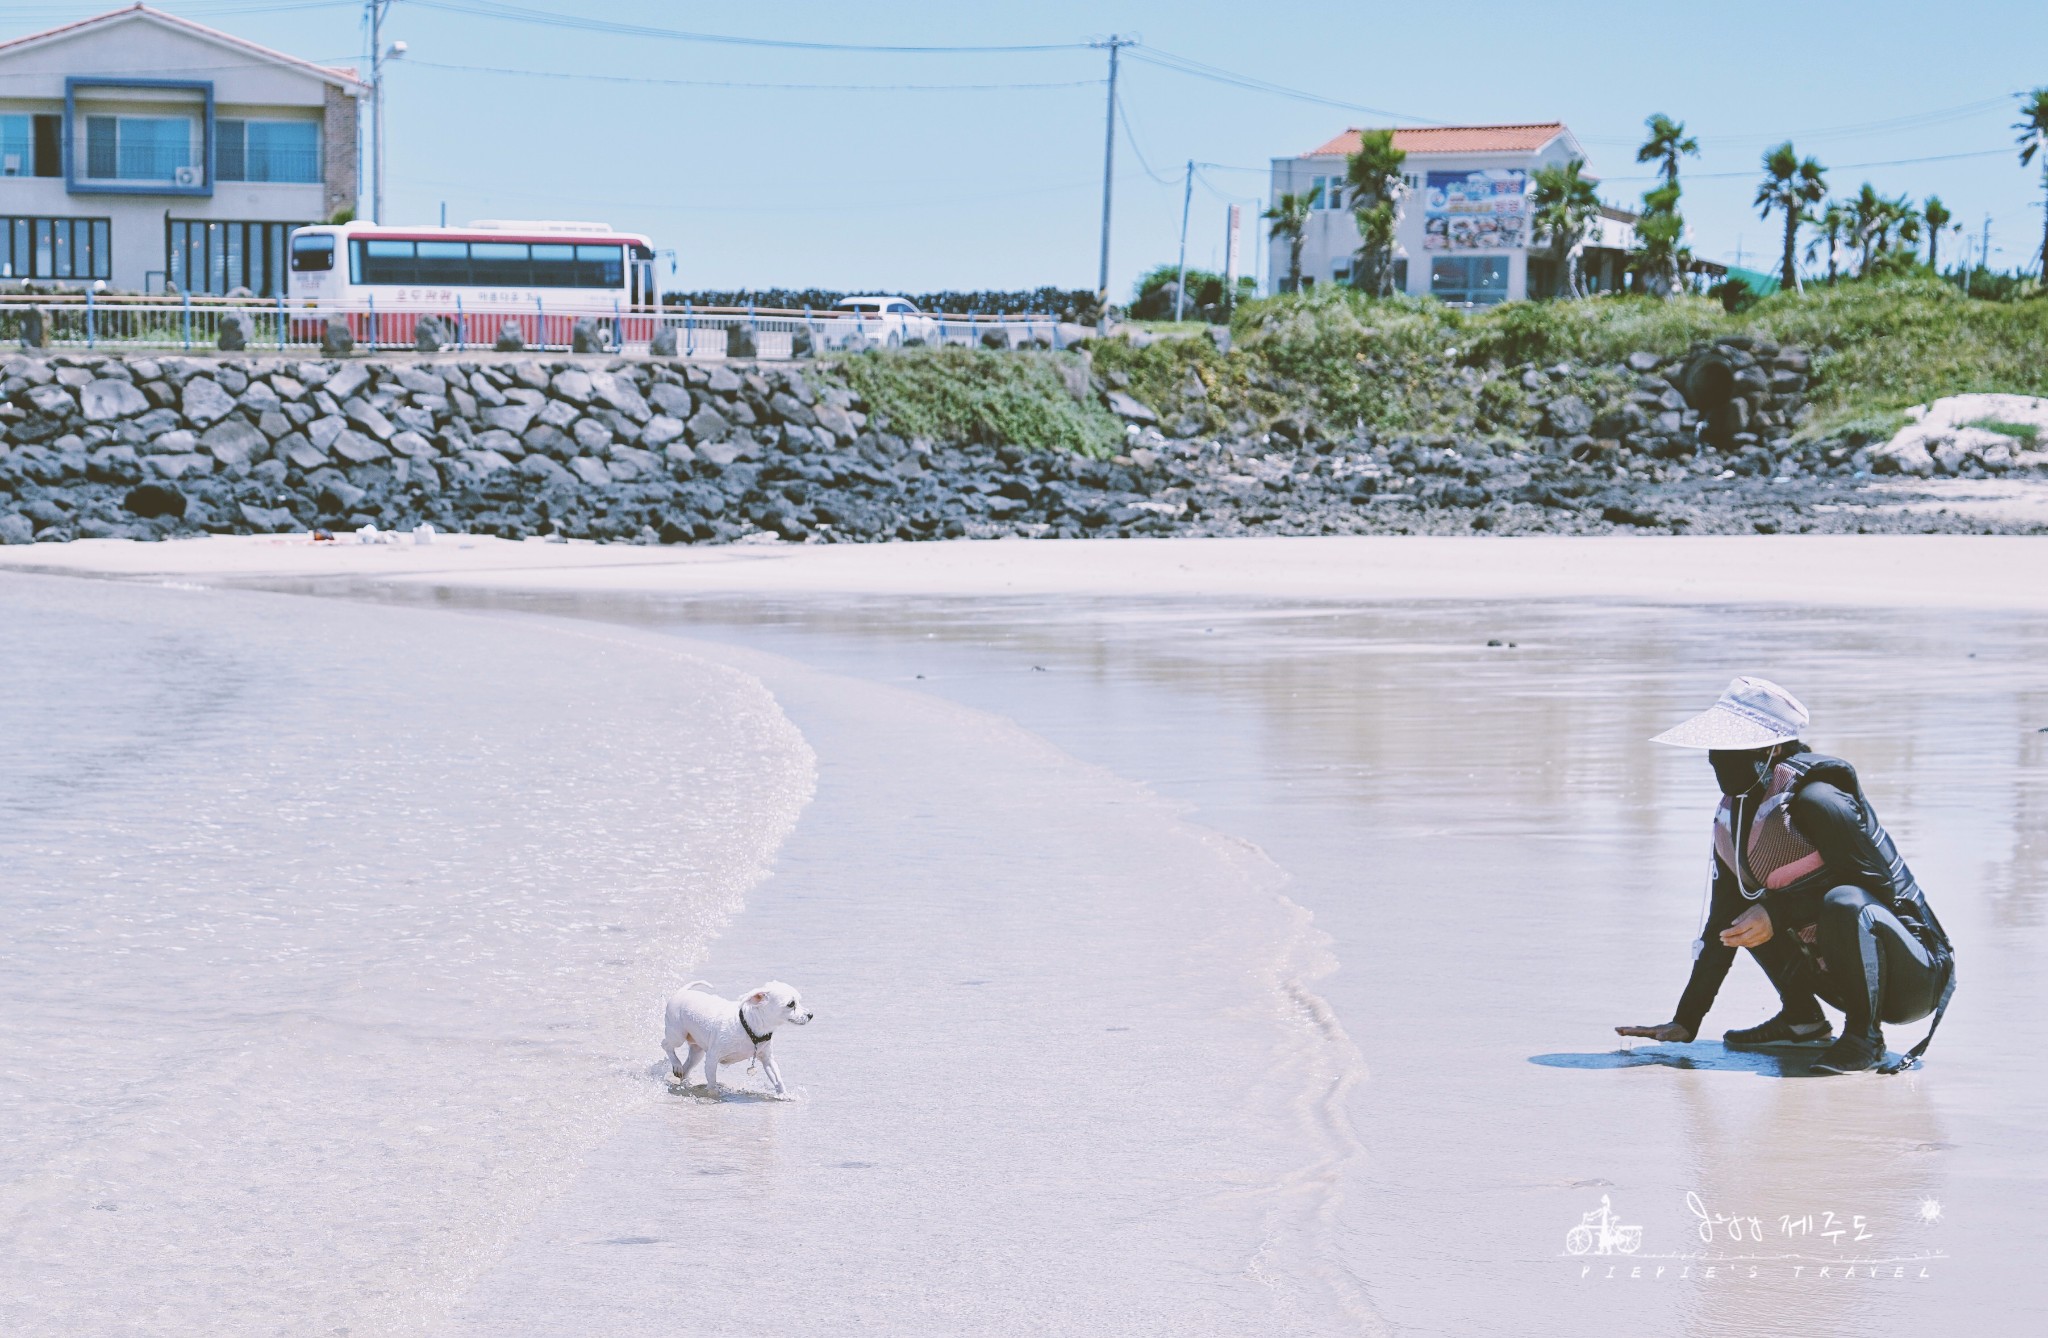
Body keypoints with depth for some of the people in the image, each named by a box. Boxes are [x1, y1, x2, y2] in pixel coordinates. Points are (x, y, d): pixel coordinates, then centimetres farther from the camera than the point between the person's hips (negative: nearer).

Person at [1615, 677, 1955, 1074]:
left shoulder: (1813, 800, -21)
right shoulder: (1731, 821, 4)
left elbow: (1876, 882, -22)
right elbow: (1723, 928, 9)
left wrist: (1778, 915, -24)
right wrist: (1685, 1024, 6)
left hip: (1913, 979, -8)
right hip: (1838, 974, 8)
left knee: (1844, 902, -36)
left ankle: (1864, 1037, -15)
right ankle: (1802, 1017, 14)